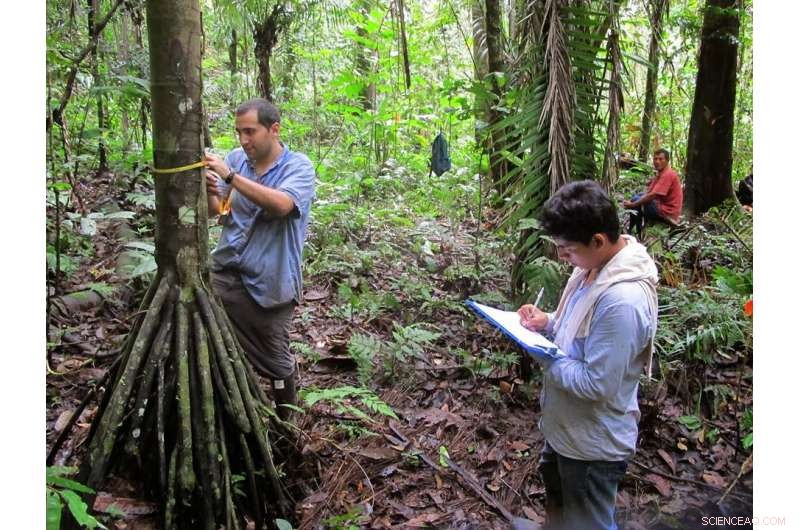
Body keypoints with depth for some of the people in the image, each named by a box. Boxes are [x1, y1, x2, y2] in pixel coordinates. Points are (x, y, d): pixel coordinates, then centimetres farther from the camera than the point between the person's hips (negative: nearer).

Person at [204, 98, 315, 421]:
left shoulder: (298, 166, -8)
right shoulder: (236, 158, 4)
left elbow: (281, 204, -28)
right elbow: (215, 212, 5)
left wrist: (230, 176, -30)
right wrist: (209, 192, -18)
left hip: (269, 282, -3)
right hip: (224, 273, 4)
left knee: (276, 362, 11)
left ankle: (284, 423, 35)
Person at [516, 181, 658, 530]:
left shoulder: (622, 301, -34)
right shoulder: (594, 266, -5)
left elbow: (596, 383, -30)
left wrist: (544, 358, -20)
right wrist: (547, 323, -6)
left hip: (594, 443, -9)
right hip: (568, 425, 9)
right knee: (556, 488, 32)